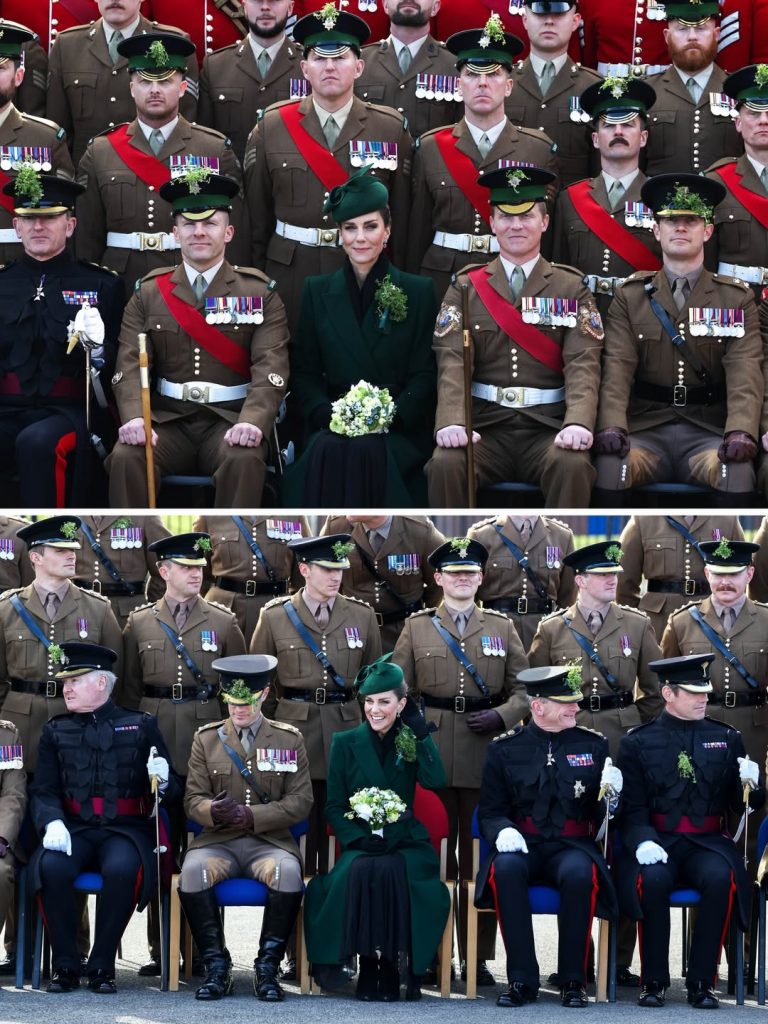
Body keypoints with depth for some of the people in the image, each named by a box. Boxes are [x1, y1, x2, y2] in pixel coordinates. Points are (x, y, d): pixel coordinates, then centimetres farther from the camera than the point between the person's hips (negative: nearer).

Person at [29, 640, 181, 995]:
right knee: (52, 866, -31)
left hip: (125, 829, -2)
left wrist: (163, 782, -15)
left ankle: (102, 966, -20)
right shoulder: (55, 732, 14)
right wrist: (52, 822, -15)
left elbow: (172, 792, 10)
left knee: (121, 869, -35)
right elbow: (43, 790, 7)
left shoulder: (141, 726, 9)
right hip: (74, 829, 2)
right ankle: (65, 964, -17)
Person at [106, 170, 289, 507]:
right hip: (168, 419, 2)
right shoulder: (148, 294, 11)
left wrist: (252, 421, -27)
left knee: (245, 460, -34)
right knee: (125, 457, -29)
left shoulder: (260, 294, 5)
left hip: (230, 419, -1)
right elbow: (130, 366, 0)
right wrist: (134, 417, -22)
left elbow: (270, 368, -7)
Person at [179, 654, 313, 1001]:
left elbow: (301, 802, 1)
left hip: (270, 841, -1)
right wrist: (213, 811, -19)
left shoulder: (289, 739, 9)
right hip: (218, 842, 1)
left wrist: (252, 815, -14)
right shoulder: (206, 738, 11)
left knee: (288, 872, -36)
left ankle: (267, 968, -22)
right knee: (193, 871, -34)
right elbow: (192, 799, 6)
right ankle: (217, 967, -21)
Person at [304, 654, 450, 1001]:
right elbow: (333, 806, 6)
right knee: (359, 873, -35)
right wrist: (357, 838, -12)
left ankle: (393, 967, -23)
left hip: (405, 842, 0)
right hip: (359, 843, 0)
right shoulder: (346, 744, 8)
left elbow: (435, 781, -11)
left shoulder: (413, 742, 8)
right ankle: (367, 965, -26)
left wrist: (420, 729, -9)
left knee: (392, 872, -34)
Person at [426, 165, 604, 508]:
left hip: (548, 427, 0)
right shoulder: (465, 288, 12)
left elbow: (582, 364, -3)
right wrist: (452, 423, -22)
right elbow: (452, 363, -1)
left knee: (573, 466, -33)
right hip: (485, 426, 1)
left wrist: (578, 423, -24)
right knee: (445, 464, -30)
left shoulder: (572, 289, 10)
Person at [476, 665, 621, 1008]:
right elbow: (489, 812, 7)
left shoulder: (594, 745, 8)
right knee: (506, 869, -35)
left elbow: (603, 814, 10)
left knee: (579, 873, -36)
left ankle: (573, 980, -21)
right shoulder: (504, 750, 6)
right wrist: (502, 830, -16)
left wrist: (610, 794, -14)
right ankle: (522, 980, -26)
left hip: (572, 847, 0)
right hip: (523, 845, 0)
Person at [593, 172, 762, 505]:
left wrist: (741, 431, -25)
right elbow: (617, 367, -3)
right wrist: (610, 426, -23)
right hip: (645, 429, 0)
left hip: (708, 431, 0)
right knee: (610, 466, -33)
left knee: (737, 473, -33)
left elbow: (745, 372, -5)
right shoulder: (629, 296, 10)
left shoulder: (737, 299, 9)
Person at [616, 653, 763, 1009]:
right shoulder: (638, 743, 6)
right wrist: (642, 842, -21)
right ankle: (654, 981, -18)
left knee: (720, 878, -33)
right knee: (652, 879, -35)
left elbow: (744, 805, 12)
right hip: (658, 842, -1)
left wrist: (751, 783, -12)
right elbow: (632, 807, 0)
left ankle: (701, 982, -21)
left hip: (707, 843, 1)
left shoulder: (727, 739, 12)